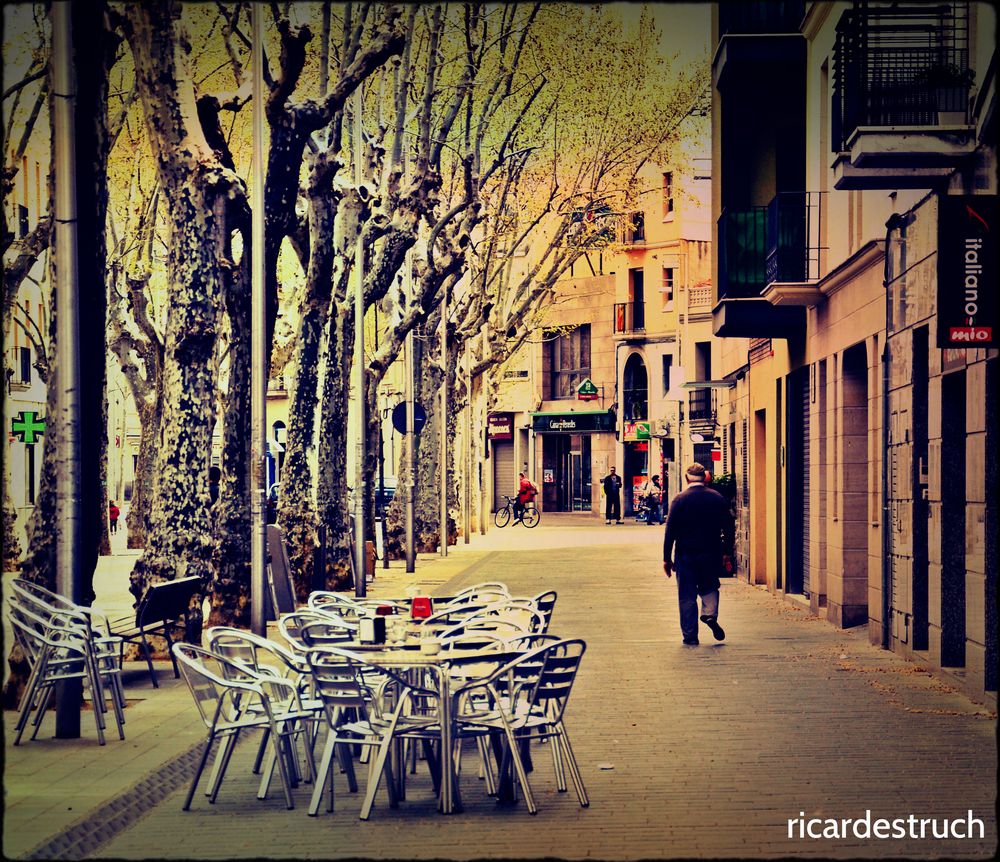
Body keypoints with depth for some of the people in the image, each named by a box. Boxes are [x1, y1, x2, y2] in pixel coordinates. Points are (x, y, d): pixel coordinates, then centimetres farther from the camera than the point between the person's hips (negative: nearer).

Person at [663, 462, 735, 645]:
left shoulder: (680, 499, -6)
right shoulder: (718, 498, 1)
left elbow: (670, 531, -7)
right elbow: (729, 528, 3)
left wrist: (667, 558, -2)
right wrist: (727, 553, 12)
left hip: (686, 554, -2)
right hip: (711, 555, 2)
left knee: (687, 597, 6)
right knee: (709, 587, 22)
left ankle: (690, 635, 6)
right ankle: (710, 614, -5)